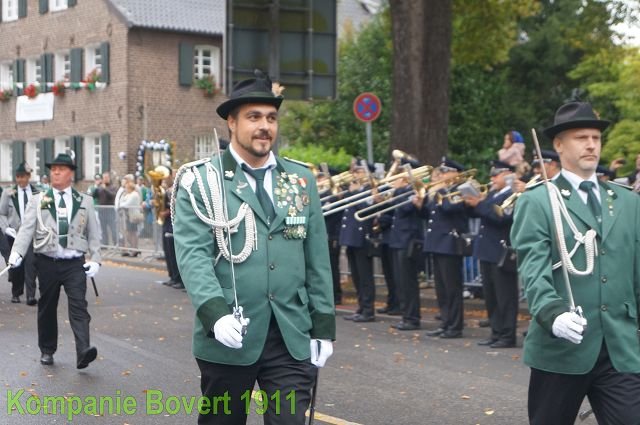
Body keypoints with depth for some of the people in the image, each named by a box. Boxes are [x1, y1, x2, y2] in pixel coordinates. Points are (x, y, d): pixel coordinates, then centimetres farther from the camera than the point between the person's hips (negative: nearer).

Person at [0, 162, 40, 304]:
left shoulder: (37, 193, 4)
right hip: (14, 234, 1)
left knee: (30, 263, -12)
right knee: (15, 265, 6)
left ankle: (31, 296, -13)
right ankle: (16, 293, 23)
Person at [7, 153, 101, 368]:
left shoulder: (85, 201, 8)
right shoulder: (39, 201, 7)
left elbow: (93, 233, 9)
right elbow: (26, 229, -2)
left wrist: (95, 259, -2)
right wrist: (17, 252, -18)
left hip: (75, 263, -1)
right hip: (47, 262, 1)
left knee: (78, 306, -14)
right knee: (47, 307, 10)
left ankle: (83, 351, -24)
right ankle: (47, 350, 24)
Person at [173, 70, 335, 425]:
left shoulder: (301, 180, 11)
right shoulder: (201, 181, -1)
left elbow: (317, 259, 11)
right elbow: (192, 254, -12)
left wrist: (323, 325, 6)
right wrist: (215, 312, -26)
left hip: (292, 338, 2)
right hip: (227, 338, -2)